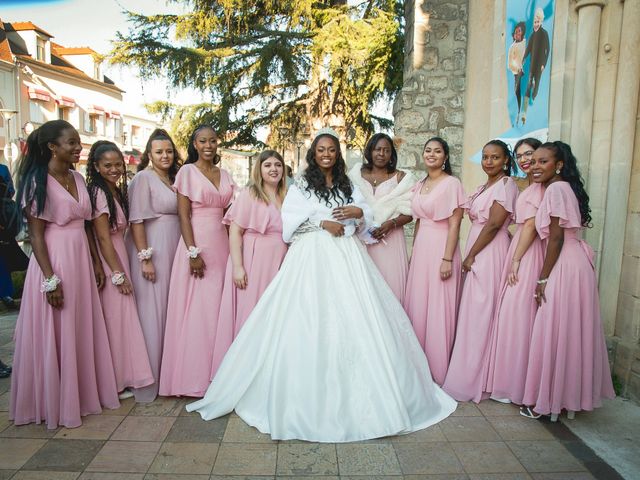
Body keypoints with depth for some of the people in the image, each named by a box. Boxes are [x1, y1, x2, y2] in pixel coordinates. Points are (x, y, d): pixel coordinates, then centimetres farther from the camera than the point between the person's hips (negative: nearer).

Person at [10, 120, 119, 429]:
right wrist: (50, 280, -17)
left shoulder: (77, 178, 9)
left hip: (81, 259, 7)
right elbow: (35, 234, -13)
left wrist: (95, 263, 12)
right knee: (55, 335, 5)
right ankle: (56, 403, 22)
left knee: (83, 331, 13)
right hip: (54, 261, -6)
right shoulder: (38, 181, -10)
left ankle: (83, 393, 30)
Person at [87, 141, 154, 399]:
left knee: (122, 318, 13)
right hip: (107, 264, -9)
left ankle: (122, 377, 26)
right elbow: (103, 237, -17)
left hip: (119, 258, 9)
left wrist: (122, 269, 12)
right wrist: (119, 274, -16)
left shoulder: (117, 191, 12)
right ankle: (114, 383, 14)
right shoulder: (98, 193, -15)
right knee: (112, 321, 0)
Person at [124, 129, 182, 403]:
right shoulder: (143, 178, -7)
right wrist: (145, 258, -19)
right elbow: (136, 220, -14)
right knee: (150, 311, -2)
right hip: (150, 250, -7)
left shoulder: (173, 179, 15)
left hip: (172, 251, 7)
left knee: (169, 310, 12)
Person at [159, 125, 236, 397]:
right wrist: (193, 252, -15)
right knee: (194, 308, 0)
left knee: (217, 308, 8)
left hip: (221, 245, 5)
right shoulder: (187, 171, -1)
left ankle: (215, 374, 20)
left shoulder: (224, 175, 14)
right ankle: (193, 377, 12)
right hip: (196, 244, -5)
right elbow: (183, 214, -8)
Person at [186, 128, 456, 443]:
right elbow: (290, 220, -2)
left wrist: (359, 212, -5)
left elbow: (366, 221, 16)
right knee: (311, 323, -7)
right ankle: (309, 396, 3)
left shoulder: (349, 186, 18)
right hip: (313, 256, -3)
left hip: (347, 257, 3)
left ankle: (355, 394, 10)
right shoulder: (301, 185, 8)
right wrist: (323, 223, -10)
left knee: (353, 320, -1)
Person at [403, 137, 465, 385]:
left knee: (438, 311, 1)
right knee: (417, 308, 11)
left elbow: (454, 225, -12)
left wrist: (447, 259, -17)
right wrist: (413, 252, 16)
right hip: (421, 249, 7)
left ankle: (438, 371, 16)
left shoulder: (451, 183, -8)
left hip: (441, 249, -7)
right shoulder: (420, 185, 13)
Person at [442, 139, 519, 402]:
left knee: (481, 314, -3)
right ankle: (470, 374, 25)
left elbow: (494, 224, -17)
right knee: (473, 313, 13)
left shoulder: (506, 184, -10)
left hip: (489, 253, -9)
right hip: (476, 254, 9)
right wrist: (470, 255, 7)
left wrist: (471, 255, -14)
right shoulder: (485, 185, 18)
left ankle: (472, 381, 8)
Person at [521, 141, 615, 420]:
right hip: (575, 264, 10)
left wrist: (543, 278, -12)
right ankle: (571, 396, 26)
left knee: (554, 333, -1)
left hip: (564, 268, -10)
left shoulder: (556, 189, -13)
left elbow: (556, 237, -16)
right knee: (569, 332, 14)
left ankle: (547, 400, 10)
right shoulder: (564, 187, 15)